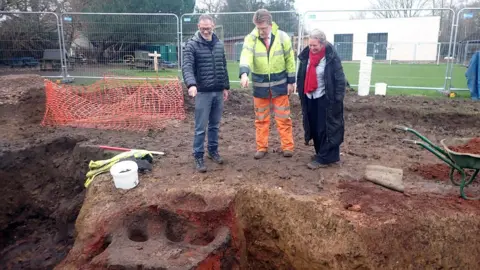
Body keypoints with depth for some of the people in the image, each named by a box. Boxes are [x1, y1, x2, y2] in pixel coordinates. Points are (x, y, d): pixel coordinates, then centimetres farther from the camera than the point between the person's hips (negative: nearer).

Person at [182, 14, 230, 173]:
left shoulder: (219, 44, 9)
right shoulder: (192, 45, -8)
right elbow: (187, 66, -20)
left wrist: (226, 87, 15)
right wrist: (191, 84, -38)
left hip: (218, 92, 5)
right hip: (203, 92, -5)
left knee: (215, 125, 15)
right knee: (201, 127, 1)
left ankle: (213, 151, 30)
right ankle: (198, 156, 13)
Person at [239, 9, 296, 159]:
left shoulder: (282, 37, -7)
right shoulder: (250, 38, -9)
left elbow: (290, 60, 0)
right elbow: (246, 56, -26)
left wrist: (291, 81, 0)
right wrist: (244, 74, -45)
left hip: (279, 83, 0)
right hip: (260, 85, 1)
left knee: (283, 118, 7)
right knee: (261, 119, 10)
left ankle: (287, 146, 19)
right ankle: (262, 147, 23)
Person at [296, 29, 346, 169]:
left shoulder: (332, 57, -14)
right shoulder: (306, 55, 2)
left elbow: (340, 80, -11)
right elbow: (301, 76, 13)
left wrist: (338, 99, -14)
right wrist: (301, 93, 11)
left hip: (325, 99, -6)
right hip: (310, 98, 6)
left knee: (326, 129, -2)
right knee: (314, 128, 12)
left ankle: (324, 158, 6)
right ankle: (321, 153, 26)